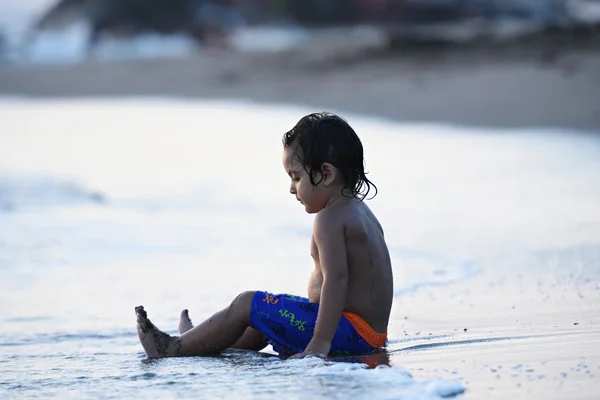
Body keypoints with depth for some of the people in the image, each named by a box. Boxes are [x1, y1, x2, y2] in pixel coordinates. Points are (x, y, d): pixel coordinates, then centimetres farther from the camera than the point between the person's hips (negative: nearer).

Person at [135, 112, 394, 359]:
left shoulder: (330, 219, -17)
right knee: (266, 316, 27)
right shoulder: (360, 213, 16)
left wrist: (320, 345, -31)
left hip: (347, 332, -10)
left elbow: (336, 279, -27)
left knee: (248, 304, -4)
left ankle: (173, 349, 5)